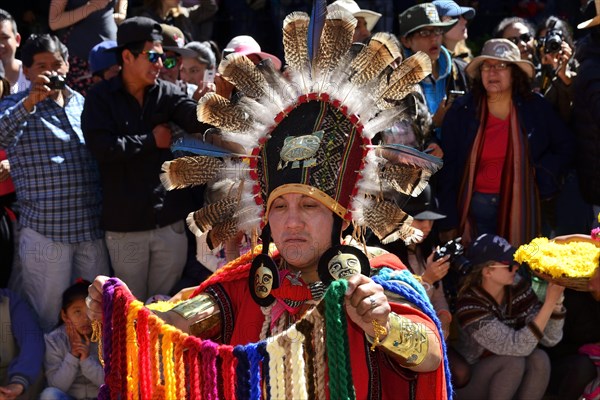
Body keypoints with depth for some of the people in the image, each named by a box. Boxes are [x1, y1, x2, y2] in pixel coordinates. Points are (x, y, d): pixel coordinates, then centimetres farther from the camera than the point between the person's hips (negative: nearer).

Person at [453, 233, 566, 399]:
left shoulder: (517, 287, -9)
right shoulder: (470, 304, -27)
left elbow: (551, 339, -11)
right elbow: (518, 347, -33)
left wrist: (556, 302, -26)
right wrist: (549, 303, -34)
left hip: (504, 377, 5)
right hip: (468, 381, -5)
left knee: (539, 358, -22)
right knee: (514, 362, -30)